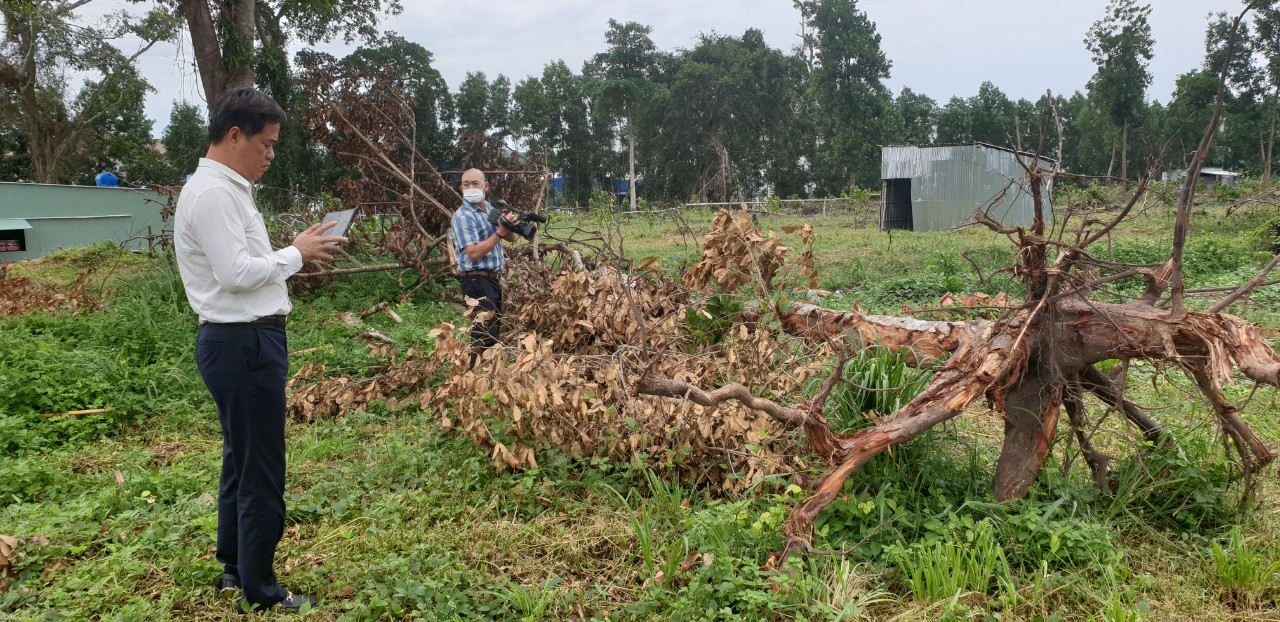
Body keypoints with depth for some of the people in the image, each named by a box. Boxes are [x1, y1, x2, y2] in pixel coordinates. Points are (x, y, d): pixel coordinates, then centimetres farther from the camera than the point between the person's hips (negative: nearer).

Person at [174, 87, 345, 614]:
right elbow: (237, 273, -23)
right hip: (243, 344, -11)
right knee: (261, 472, -2)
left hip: (245, 340, 11)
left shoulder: (225, 189, 16)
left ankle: (235, 567, 34)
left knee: (241, 460, 20)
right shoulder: (213, 193, -16)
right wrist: (296, 254, -11)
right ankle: (260, 593, 10)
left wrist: (296, 252, 5)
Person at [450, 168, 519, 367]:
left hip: (494, 278, 9)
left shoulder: (491, 209, 11)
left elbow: (511, 238, 13)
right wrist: (499, 233, -21)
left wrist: (508, 223, -9)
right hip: (476, 280, -9)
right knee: (484, 333, -12)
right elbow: (474, 253, -22)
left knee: (494, 330, 16)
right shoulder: (462, 216, -13)